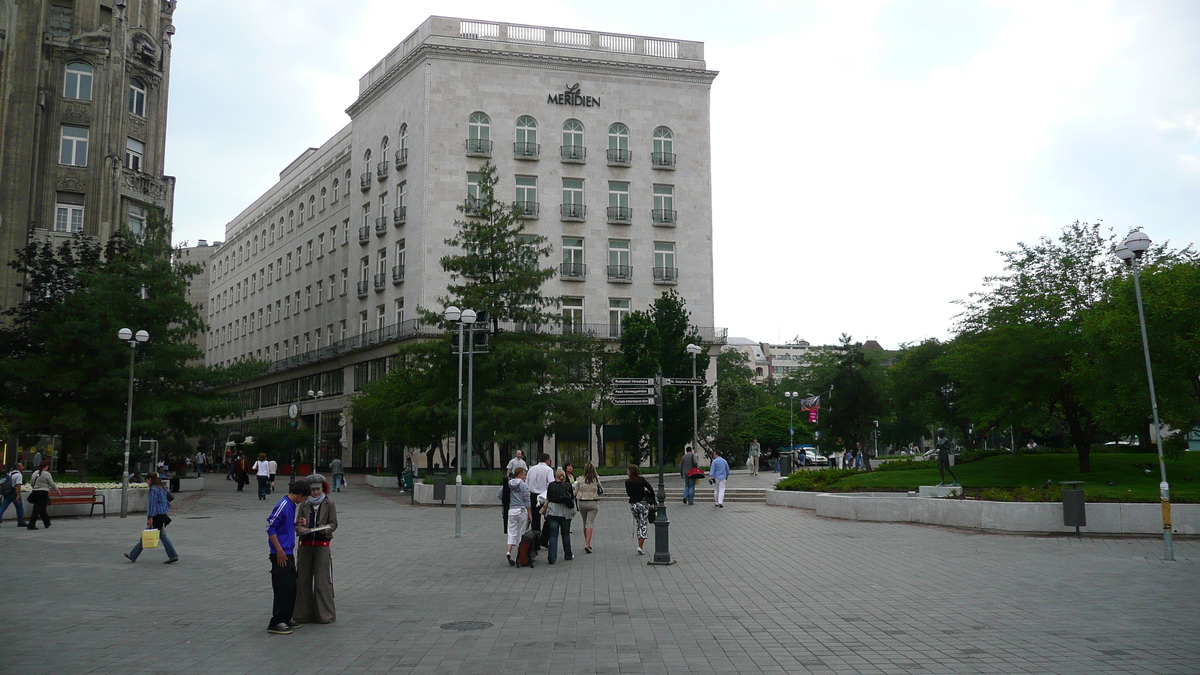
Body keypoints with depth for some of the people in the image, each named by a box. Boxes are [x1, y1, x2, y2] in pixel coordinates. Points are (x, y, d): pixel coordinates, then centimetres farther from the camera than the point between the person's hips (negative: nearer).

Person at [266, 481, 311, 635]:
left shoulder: (292, 505, 13)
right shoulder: (283, 506, -16)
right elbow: (270, 528, -19)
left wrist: (297, 523, 6)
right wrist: (279, 550, -19)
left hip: (289, 554, 10)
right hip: (281, 555, -10)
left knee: (292, 588, 14)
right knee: (283, 588, -7)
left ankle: (285, 619, 22)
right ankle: (276, 623, -2)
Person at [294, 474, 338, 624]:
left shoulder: (329, 504, 3)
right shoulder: (304, 504, 9)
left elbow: (334, 523, -1)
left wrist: (326, 528, -21)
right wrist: (300, 528, -14)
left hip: (322, 545, -3)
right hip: (305, 545, 3)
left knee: (322, 580, -3)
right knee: (303, 579, 4)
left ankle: (324, 614, 5)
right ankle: (303, 613, 14)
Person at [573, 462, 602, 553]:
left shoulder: (579, 479, -4)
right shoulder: (596, 480, -7)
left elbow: (575, 492, 2)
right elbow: (601, 492, 1)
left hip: (581, 502, 2)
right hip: (593, 503, -2)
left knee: (585, 523, 16)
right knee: (590, 523, -3)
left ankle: (587, 543, 24)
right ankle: (587, 544, -16)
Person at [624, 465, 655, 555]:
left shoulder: (627, 482, -3)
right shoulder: (642, 480, -5)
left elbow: (628, 493, 10)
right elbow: (651, 490, -9)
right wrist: (653, 501, -1)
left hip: (633, 505, 2)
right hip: (643, 504, -2)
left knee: (638, 524, 16)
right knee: (644, 525, 1)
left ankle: (640, 545, 14)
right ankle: (641, 547, -11)